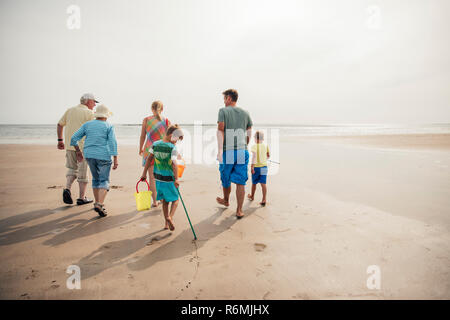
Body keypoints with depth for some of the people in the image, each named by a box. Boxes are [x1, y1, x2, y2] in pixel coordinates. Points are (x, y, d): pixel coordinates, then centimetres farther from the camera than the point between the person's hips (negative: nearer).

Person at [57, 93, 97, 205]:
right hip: (83, 146, -5)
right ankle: (82, 198, 10)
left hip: (69, 145, 5)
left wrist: (60, 140, 19)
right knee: (82, 172, 4)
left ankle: (67, 189, -1)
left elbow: (59, 125, 14)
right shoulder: (89, 113, -5)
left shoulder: (69, 110, 11)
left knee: (72, 169, 20)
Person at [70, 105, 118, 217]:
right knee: (104, 181, 0)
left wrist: (78, 151, 20)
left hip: (89, 155, 4)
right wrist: (115, 160, -10)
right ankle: (100, 204, -16)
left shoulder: (87, 124, 10)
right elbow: (113, 143, -10)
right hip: (103, 156, -4)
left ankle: (97, 203, 25)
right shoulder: (109, 126, 0)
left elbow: (74, 138, 7)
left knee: (96, 179, 19)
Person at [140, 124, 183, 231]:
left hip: (158, 178, 6)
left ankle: (167, 223, 24)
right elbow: (174, 164, -21)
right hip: (169, 179, -6)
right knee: (175, 199, 13)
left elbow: (149, 159, 5)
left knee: (165, 200, 18)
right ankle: (170, 217, -7)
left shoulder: (155, 144, 2)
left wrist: (144, 173, 11)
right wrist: (176, 179, -20)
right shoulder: (172, 148, -15)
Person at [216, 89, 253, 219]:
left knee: (225, 179, 18)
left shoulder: (223, 111, 0)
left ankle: (226, 201, 39)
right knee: (240, 182, 4)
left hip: (227, 151, -3)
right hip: (242, 151, 3)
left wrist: (220, 150, -16)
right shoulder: (245, 113, 11)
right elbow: (249, 134, 12)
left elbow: (220, 130, -11)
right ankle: (239, 210, 5)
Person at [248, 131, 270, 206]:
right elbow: (268, 156, 12)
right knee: (263, 183, 0)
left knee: (254, 183, 14)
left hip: (256, 167, -3)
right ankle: (263, 200, -6)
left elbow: (254, 156, -21)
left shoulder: (254, 146, -11)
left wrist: (252, 167, -22)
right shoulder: (266, 146, 3)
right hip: (264, 166, 3)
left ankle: (252, 196, 35)